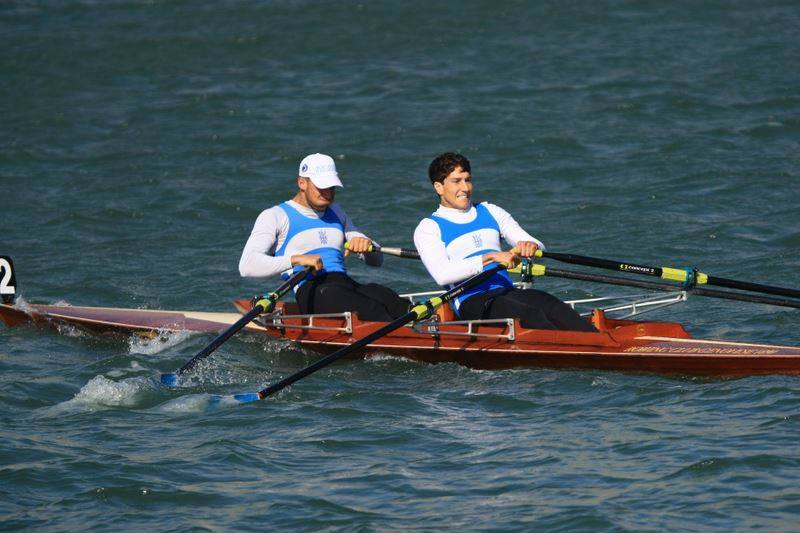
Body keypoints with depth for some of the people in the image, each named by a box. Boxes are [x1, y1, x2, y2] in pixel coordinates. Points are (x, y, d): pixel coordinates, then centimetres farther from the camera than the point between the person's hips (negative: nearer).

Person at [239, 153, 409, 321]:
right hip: (310, 292, -6)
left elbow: (376, 260, 30)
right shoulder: (275, 216, 11)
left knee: (385, 296, -30)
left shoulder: (335, 212, 31)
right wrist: (295, 259, -17)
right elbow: (246, 266, -6)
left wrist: (367, 246, 3)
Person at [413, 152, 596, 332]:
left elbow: (539, 248, 15)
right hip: (471, 302, -4)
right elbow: (442, 275, -13)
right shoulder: (428, 228, 6)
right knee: (531, 315, -32)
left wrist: (531, 246, -11)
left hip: (508, 292, 5)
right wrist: (491, 257, -21)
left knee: (554, 307, -27)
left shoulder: (490, 212, 22)